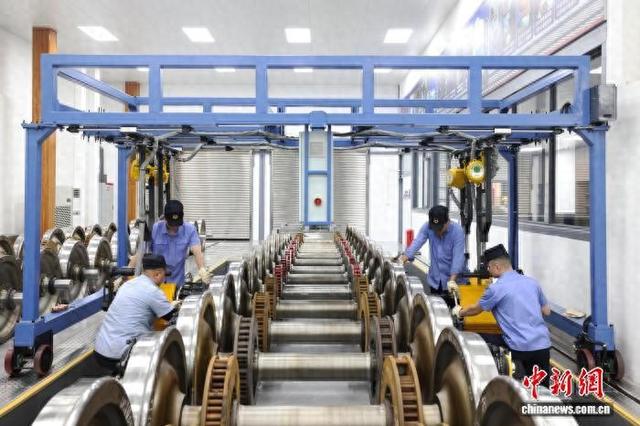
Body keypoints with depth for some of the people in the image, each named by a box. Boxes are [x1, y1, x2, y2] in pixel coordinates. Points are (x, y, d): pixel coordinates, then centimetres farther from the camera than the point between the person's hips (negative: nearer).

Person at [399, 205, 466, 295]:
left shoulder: (457, 231, -18)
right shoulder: (427, 227, -9)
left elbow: (458, 256, -24)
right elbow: (417, 242, -18)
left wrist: (452, 280, -34)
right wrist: (406, 256, -35)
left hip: (452, 278, -3)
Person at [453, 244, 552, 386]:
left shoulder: (496, 289, -7)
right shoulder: (532, 282, 10)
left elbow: (476, 309, 9)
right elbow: (546, 311, 21)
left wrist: (459, 312, 28)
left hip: (520, 347, -5)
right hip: (543, 343, 5)